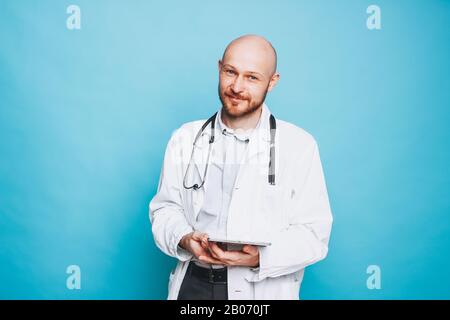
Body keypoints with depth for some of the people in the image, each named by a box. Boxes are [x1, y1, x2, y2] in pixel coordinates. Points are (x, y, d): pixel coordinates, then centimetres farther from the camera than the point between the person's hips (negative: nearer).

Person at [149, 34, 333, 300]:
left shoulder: (300, 145, -6)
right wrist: (184, 239, -14)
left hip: (264, 289, -2)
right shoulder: (185, 138, 3)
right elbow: (165, 207, 7)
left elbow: (313, 233, -7)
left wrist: (261, 257, -22)